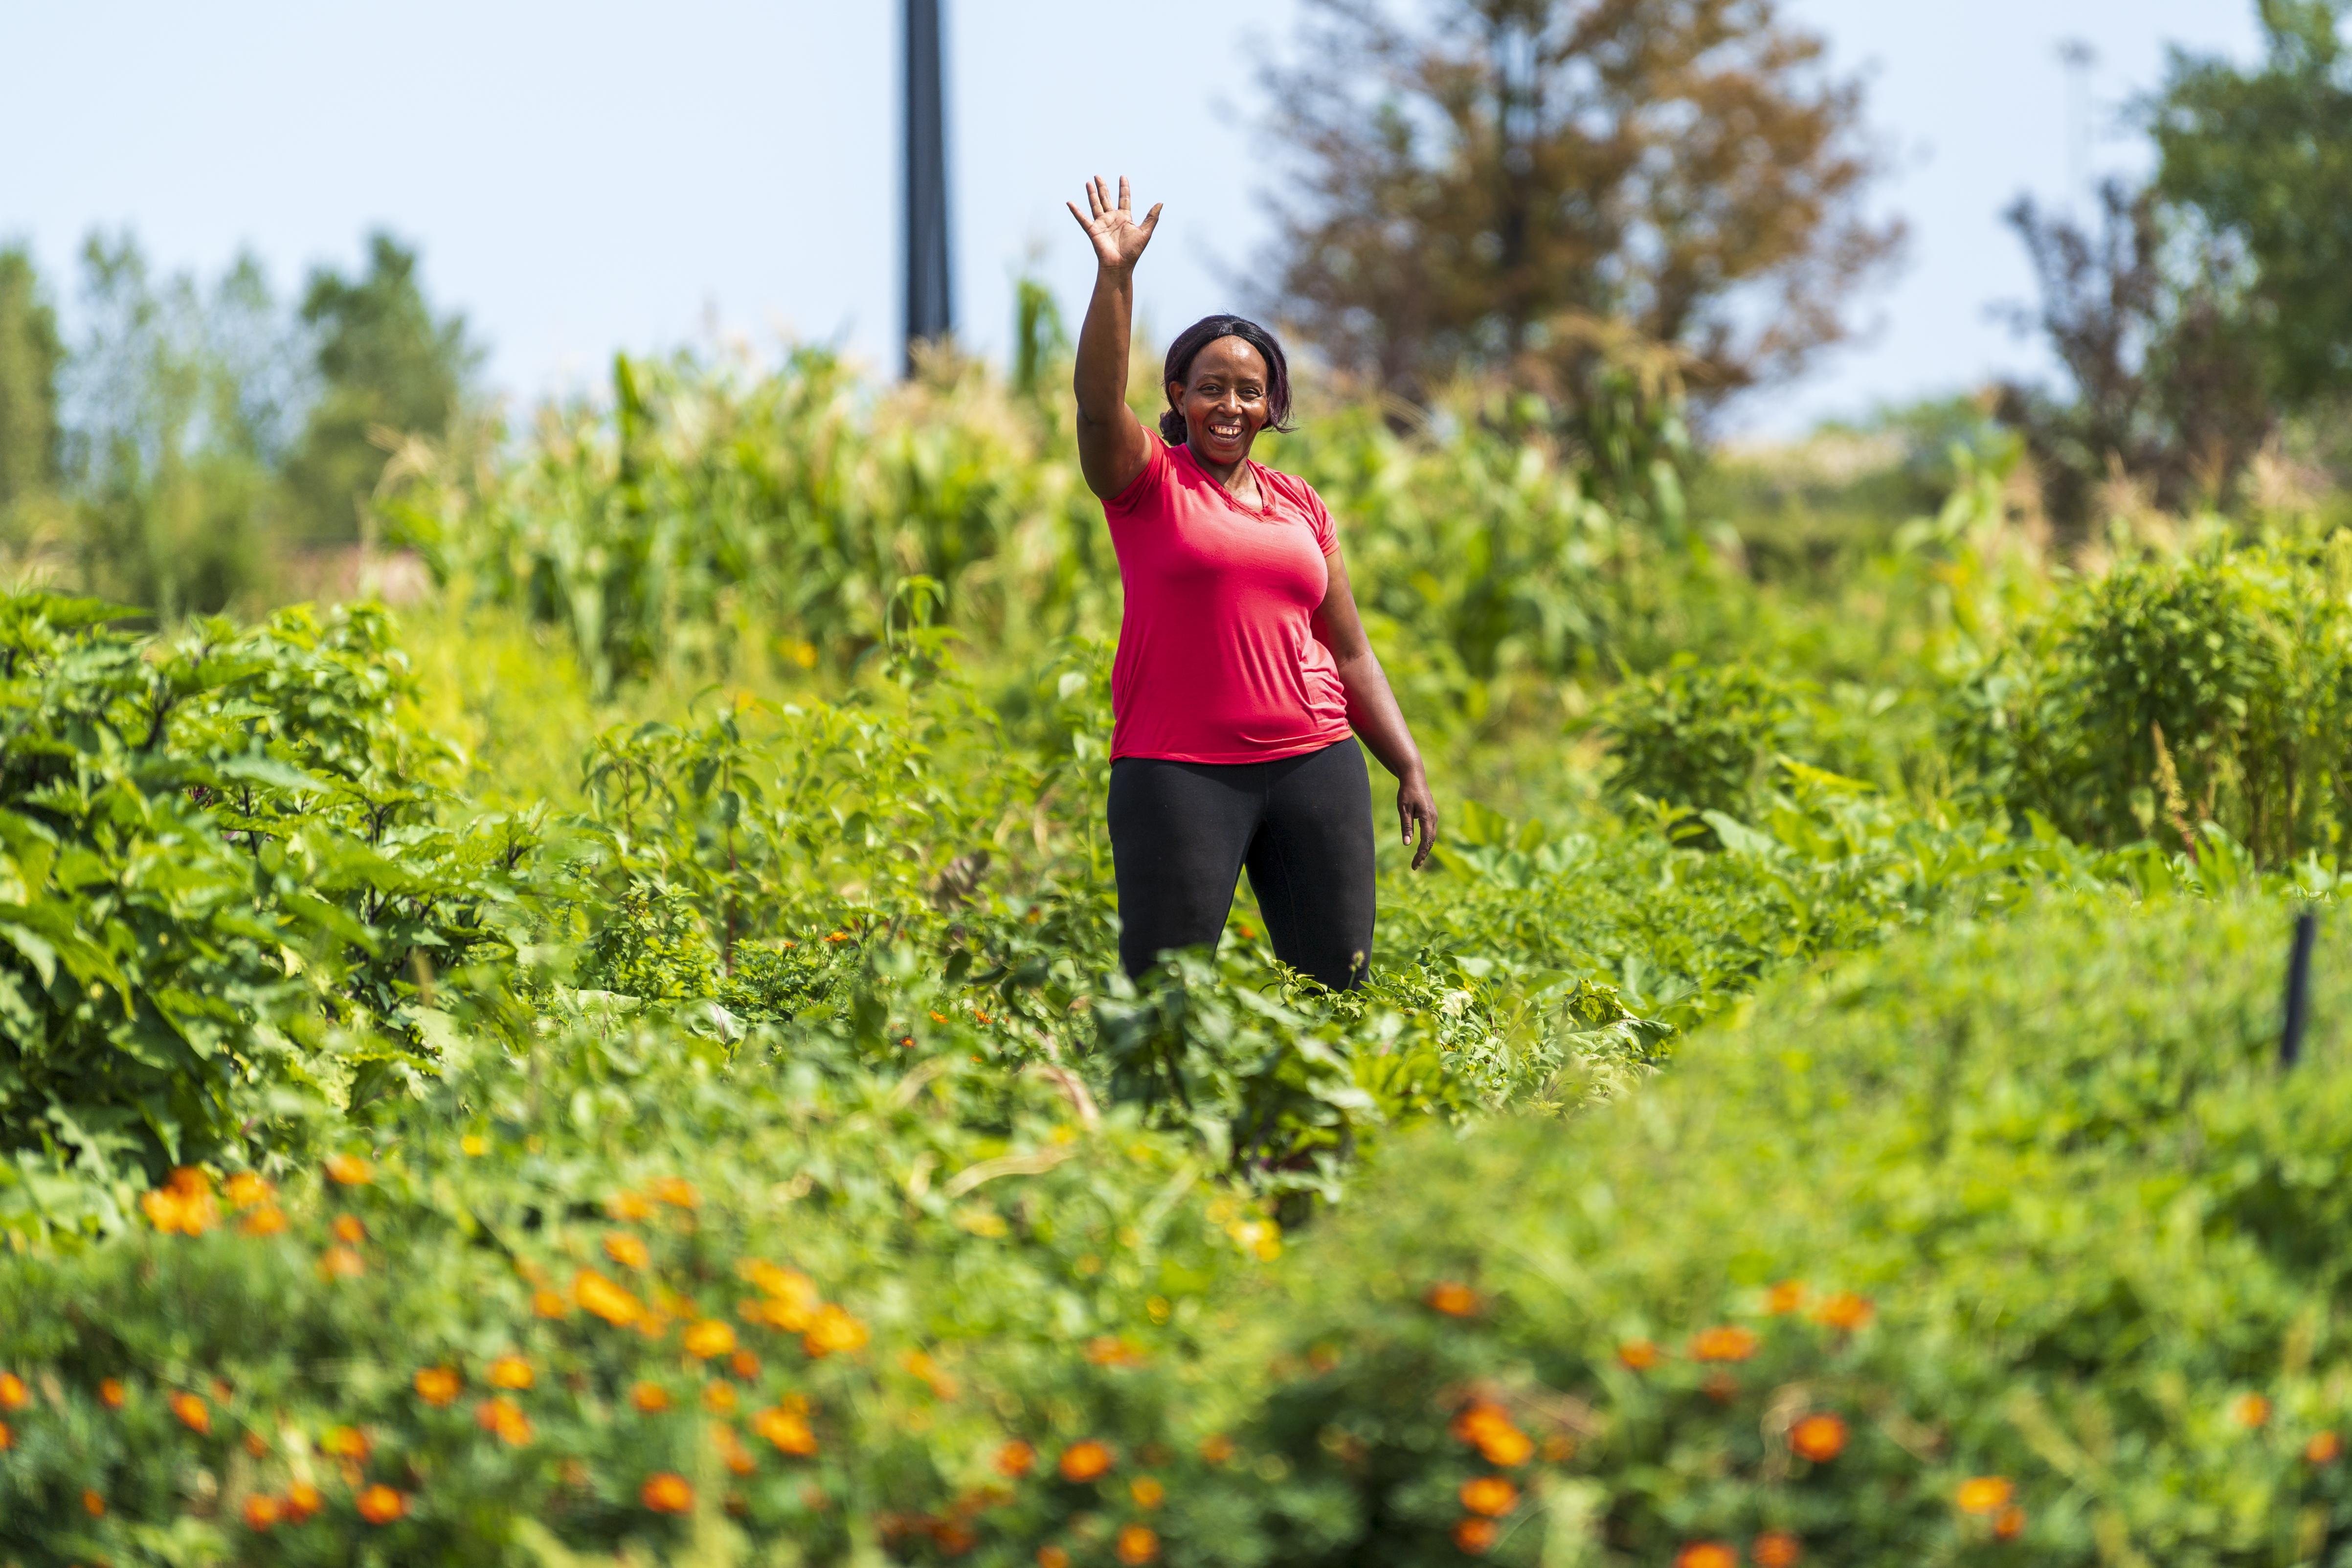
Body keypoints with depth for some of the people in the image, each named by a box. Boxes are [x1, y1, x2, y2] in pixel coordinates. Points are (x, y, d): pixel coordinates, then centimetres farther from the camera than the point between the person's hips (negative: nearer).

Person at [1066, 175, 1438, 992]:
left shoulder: (1301, 505, 16)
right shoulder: (1148, 482, 4)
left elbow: (1350, 653, 19)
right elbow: (1098, 404, -17)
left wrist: (1411, 769, 13)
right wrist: (1115, 274, -27)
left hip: (1314, 763, 4)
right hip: (1178, 769, -4)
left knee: (1336, 982, 2)